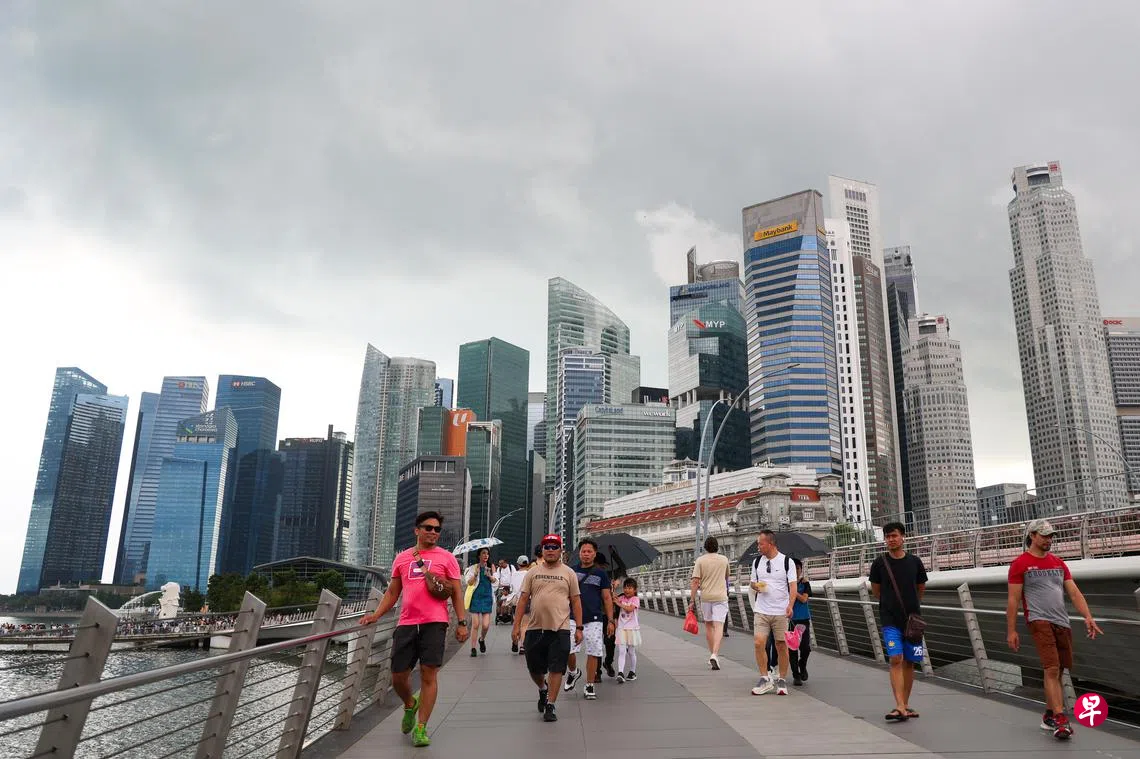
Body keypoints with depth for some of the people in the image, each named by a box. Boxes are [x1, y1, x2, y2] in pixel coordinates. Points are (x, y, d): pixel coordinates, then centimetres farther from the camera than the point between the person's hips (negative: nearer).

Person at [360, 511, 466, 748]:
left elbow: (456, 593, 5)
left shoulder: (446, 557, 6)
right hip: (406, 623, 3)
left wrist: (462, 622, -3)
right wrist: (376, 615, 5)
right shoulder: (402, 558, 14)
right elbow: (392, 592, 19)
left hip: (434, 623, -3)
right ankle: (410, 705, 38)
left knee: (429, 674, -5)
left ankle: (421, 727, 7)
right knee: (398, 676, 6)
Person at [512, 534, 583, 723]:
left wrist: (579, 628, 0)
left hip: (560, 629, -2)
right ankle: (543, 689, 42)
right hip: (535, 628, 2)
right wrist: (517, 625, 0)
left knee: (556, 669, -2)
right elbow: (523, 599, 6)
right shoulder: (533, 572, 7)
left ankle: (550, 706, 11)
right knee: (534, 668, 12)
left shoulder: (569, 573, 4)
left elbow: (576, 601, 5)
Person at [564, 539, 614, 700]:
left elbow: (607, 598, 8)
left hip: (594, 619, 0)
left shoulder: (601, 573, 7)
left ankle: (590, 686, 15)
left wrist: (610, 620, 3)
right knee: (567, 650, -9)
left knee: (593, 653, -1)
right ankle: (573, 672, 22)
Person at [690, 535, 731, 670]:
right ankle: (715, 655, -23)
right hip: (721, 596, -1)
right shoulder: (724, 560, 4)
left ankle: (712, 654, 24)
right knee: (719, 626, -7)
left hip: (705, 597, 1)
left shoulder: (700, 560, -3)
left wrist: (692, 600, -6)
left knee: (708, 625, 16)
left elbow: (695, 582, -9)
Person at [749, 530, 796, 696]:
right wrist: (756, 586, -5)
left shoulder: (787, 562, -2)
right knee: (758, 643, -10)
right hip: (761, 611, 3)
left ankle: (782, 680, 17)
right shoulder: (757, 561, 9)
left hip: (781, 612, -2)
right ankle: (765, 678, 3)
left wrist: (790, 605, -19)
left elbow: (792, 585, -5)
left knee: (781, 645, 3)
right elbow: (752, 581, 19)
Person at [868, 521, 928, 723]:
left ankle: (905, 705, 19)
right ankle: (900, 707, -17)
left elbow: (921, 588, 15)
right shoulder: (880, 563, -3)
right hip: (890, 620, -2)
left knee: (909, 662, 8)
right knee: (895, 660, -13)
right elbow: (876, 590, 10)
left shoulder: (914, 562, 0)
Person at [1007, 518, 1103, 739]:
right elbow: (1013, 600, -2)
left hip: (1062, 622, 6)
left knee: (1057, 671, 10)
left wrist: (1088, 617, -3)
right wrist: (1011, 630, -5)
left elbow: (1074, 592, 12)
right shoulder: (1020, 564, -1)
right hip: (1039, 621, -6)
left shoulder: (1058, 563, 17)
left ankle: (1049, 716, 23)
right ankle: (1061, 720, -17)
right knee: (1052, 669, -16)